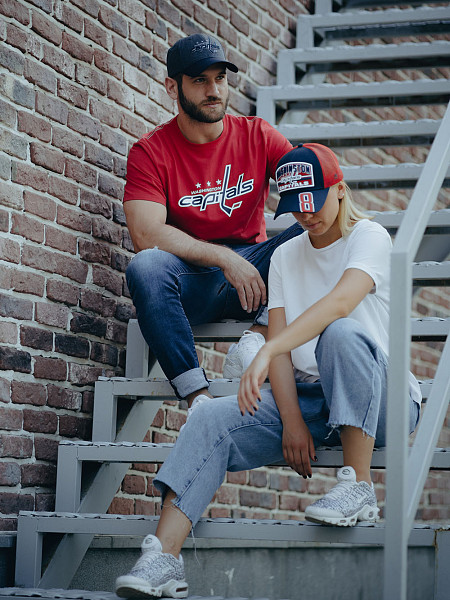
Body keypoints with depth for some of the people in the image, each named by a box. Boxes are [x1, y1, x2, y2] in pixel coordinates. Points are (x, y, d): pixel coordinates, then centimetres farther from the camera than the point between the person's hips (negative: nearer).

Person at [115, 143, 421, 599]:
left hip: (379, 401, -5)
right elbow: (280, 343, 4)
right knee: (211, 420, -19)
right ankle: (163, 559, -31)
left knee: (342, 334, -36)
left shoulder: (369, 237, -5)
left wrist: (266, 353, -38)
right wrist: (292, 422, -12)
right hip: (306, 397, 5)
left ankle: (359, 486, -28)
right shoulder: (285, 257, 14)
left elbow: (341, 302, -26)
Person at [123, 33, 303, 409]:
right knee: (145, 266, -34)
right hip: (191, 283, -2)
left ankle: (255, 339, -30)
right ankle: (198, 396, -37)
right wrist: (224, 258, -22)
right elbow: (146, 234, -17)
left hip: (253, 272, 2)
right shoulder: (151, 151, -4)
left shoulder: (256, 135, 5)